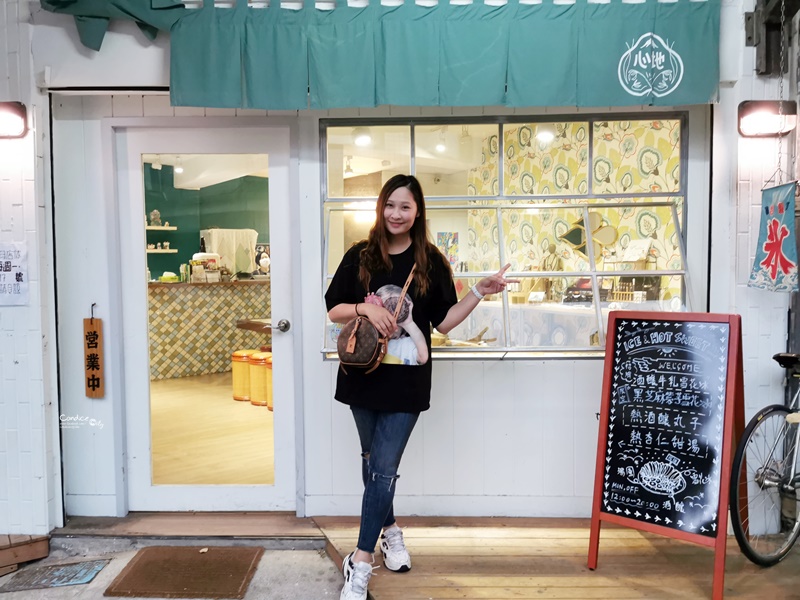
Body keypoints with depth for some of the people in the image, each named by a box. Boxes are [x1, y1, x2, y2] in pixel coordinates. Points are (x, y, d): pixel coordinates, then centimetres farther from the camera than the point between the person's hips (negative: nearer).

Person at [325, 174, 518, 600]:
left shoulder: (431, 262, 0)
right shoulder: (359, 257, 1)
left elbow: (443, 322, 2)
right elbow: (333, 311, 2)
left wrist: (479, 292, -9)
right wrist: (366, 308, -16)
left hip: (406, 378, -2)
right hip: (364, 373, 2)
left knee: (384, 469, -5)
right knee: (373, 463, 17)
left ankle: (360, 564, 6)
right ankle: (389, 529, 41)